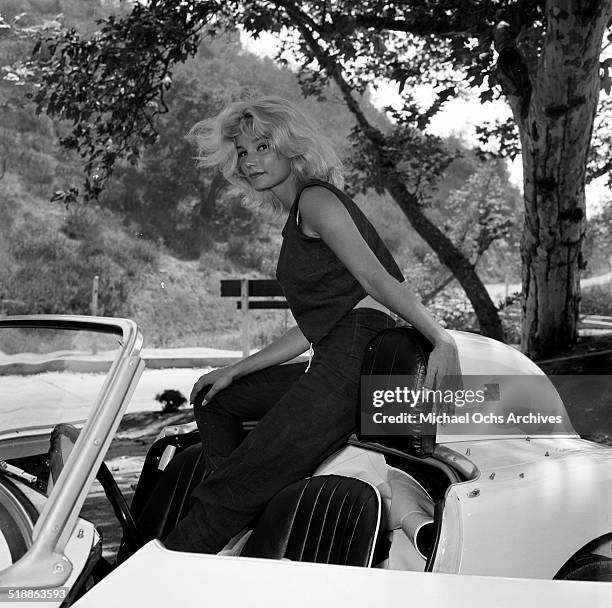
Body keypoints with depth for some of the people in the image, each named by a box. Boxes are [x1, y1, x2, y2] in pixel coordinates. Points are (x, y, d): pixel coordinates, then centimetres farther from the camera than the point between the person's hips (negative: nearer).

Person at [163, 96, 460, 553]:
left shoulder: (315, 198, -3)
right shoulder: (299, 217, 26)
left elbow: (375, 278, -15)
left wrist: (441, 339, -24)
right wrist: (234, 371, 24)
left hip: (354, 364, -11)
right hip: (334, 364, 11)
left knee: (233, 491, -13)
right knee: (215, 400, 25)